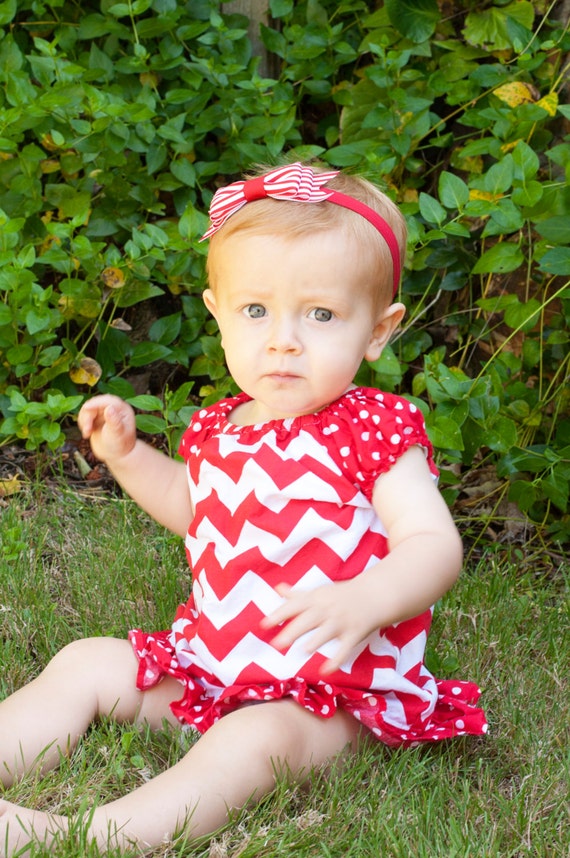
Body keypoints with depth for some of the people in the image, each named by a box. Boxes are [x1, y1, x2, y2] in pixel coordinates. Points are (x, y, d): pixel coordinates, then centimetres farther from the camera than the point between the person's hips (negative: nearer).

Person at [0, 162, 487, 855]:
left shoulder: (375, 430, -15)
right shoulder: (219, 428, 6)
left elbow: (435, 545, -25)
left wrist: (366, 600, -46)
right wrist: (126, 454, 12)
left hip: (333, 688, -8)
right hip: (208, 658, 8)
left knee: (254, 741, -34)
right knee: (86, 665, 3)